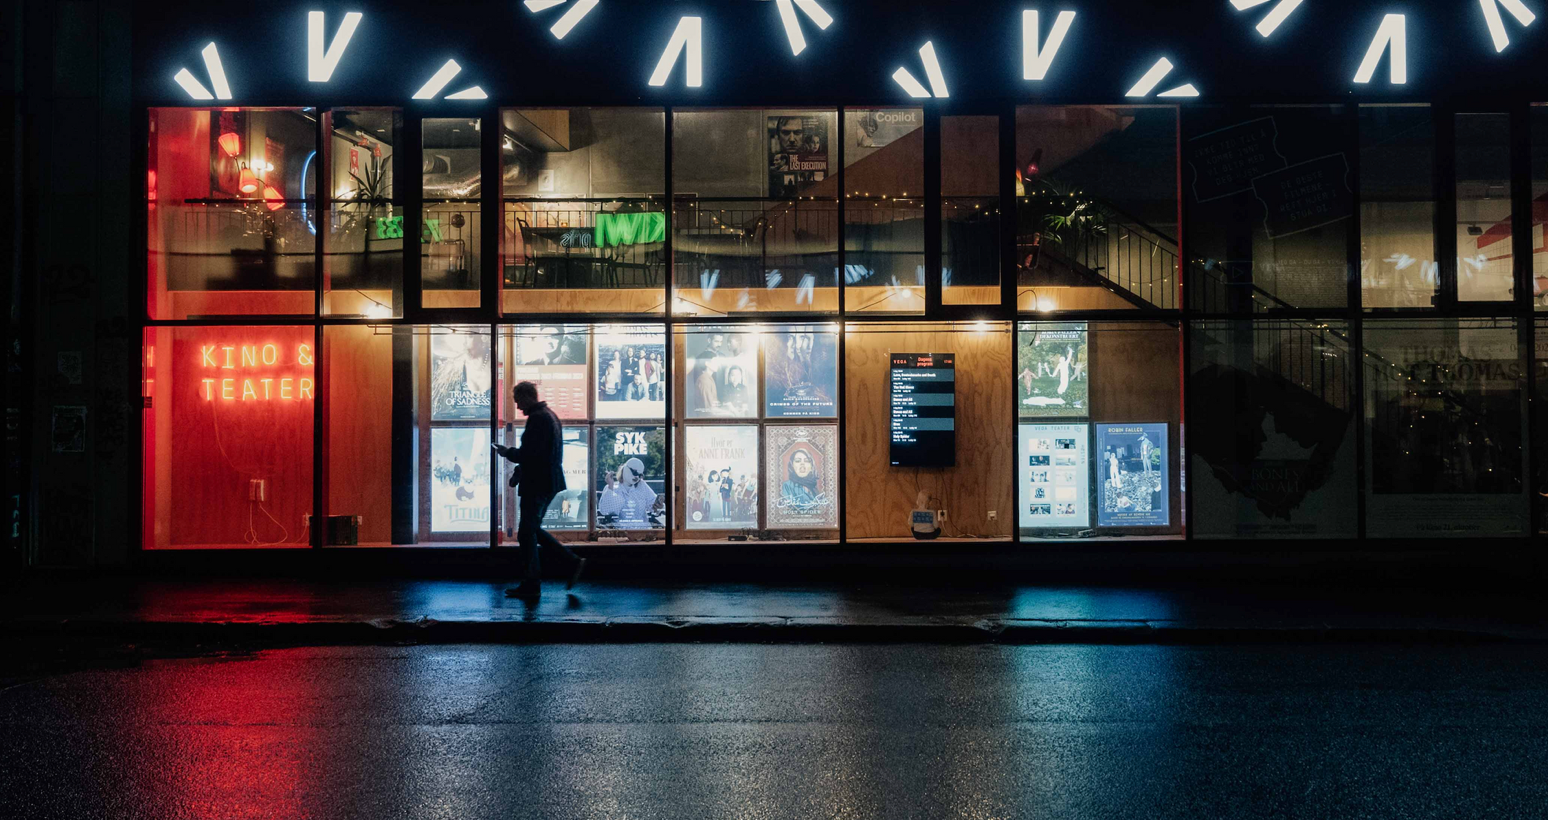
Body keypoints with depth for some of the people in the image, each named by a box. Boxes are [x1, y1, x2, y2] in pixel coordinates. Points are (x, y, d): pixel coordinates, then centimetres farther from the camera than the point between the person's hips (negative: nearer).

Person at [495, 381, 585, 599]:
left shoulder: (537, 418, -16)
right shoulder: (549, 415, 16)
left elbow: (528, 453, -23)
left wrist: (507, 452, -7)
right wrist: (520, 471, 17)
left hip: (537, 484, -10)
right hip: (548, 482, 10)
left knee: (527, 533, -2)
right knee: (532, 530, 17)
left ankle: (530, 584, 4)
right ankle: (573, 561, 14)